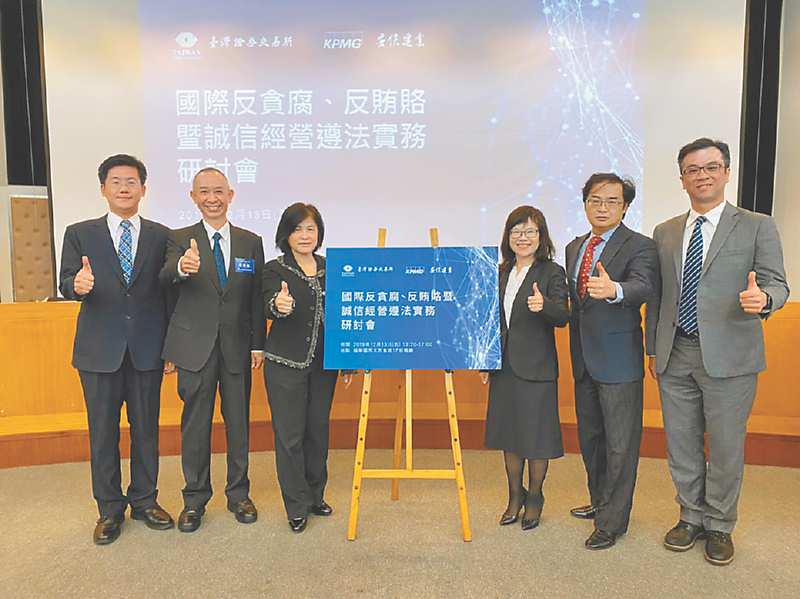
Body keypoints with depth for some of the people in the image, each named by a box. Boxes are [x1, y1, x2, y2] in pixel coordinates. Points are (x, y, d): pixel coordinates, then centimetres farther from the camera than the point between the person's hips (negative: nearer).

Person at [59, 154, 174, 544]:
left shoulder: (161, 236, 6)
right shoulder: (79, 234, 5)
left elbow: (167, 292, 4)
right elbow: (65, 284, -1)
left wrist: (172, 346, 2)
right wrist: (79, 285, -27)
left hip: (147, 348, 1)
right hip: (99, 348, 0)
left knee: (147, 427, 9)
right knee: (103, 430, 8)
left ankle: (144, 500, 26)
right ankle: (110, 509, 23)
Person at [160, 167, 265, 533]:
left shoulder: (251, 242, 6)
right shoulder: (180, 239, 0)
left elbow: (256, 298, 6)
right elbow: (165, 277, -20)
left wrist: (258, 345, 2)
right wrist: (181, 267, -44)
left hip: (238, 346, 2)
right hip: (196, 347, -1)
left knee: (239, 422, 11)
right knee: (195, 424, 8)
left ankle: (239, 494, 27)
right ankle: (195, 499, 23)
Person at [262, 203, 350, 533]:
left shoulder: (330, 269, 8)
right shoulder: (275, 269, -4)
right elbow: (269, 306, -22)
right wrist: (279, 305, -46)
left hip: (323, 364, 4)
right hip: (286, 364, -4)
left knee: (318, 430, 13)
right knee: (290, 435, 2)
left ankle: (316, 496, 31)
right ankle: (297, 507, 17)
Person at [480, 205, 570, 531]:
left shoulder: (552, 273, -7)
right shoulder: (501, 273, 9)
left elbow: (562, 317, -19)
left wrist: (544, 306, -41)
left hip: (536, 368, -5)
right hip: (504, 367, 5)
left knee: (536, 434, 5)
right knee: (508, 432, 14)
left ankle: (534, 498, 25)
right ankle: (515, 496, 31)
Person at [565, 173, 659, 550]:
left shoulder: (639, 246, -10)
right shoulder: (574, 247, 12)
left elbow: (645, 286, -29)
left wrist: (613, 289, -49)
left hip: (618, 359, -7)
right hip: (584, 358, 7)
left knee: (620, 444, 2)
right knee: (590, 436, 20)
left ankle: (611, 522, 17)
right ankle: (599, 501, 40)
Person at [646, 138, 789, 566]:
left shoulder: (757, 227, 1)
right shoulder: (665, 233, 11)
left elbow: (776, 283, -3)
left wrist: (763, 299, -27)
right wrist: (653, 349, 11)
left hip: (728, 356, -3)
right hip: (675, 356, 4)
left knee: (726, 447, 7)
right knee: (681, 445, 12)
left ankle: (719, 526, 27)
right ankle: (691, 517, 31)